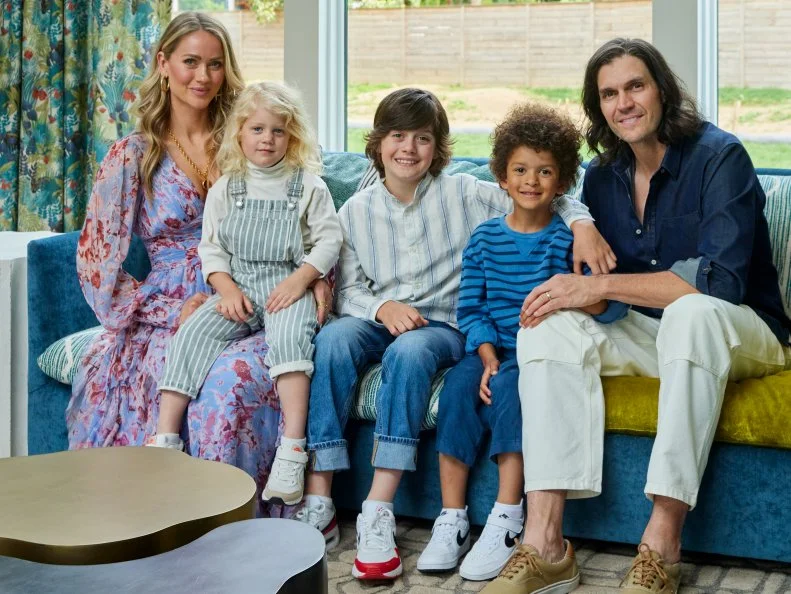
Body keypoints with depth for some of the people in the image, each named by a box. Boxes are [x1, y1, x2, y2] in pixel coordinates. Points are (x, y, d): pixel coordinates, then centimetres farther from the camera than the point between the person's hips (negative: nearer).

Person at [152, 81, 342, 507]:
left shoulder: (308, 185, 5)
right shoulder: (226, 188, 12)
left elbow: (329, 240, 2)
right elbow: (211, 247, 11)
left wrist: (301, 278, -13)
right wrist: (226, 288, -6)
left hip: (286, 286, -3)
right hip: (237, 287, 3)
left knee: (289, 336, -33)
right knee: (191, 334, -21)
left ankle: (292, 451, -37)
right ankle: (165, 439, -21)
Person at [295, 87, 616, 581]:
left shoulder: (463, 195, 3)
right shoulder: (357, 211, 10)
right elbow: (348, 289, 8)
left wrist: (582, 222, -20)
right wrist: (382, 306, -14)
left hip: (445, 325, -2)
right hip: (380, 319, 2)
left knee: (410, 351, -38)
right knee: (333, 337, -33)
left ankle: (378, 514, -40)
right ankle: (318, 504, -32)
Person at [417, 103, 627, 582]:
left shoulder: (569, 238, 0)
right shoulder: (485, 238, 9)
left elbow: (615, 307, -11)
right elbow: (470, 308, 4)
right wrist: (488, 357, -13)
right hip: (491, 349, 3)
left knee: (508, 388, -31)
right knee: (458, 386, -25)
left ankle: (507, 522, -26)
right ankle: (452, 520, -20)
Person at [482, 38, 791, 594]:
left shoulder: (718, 156, -13)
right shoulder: (603, 176, 5)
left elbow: (720, 281, -24)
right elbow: (592, 281, 9)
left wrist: (601, 285, -25)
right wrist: (565, 290, -17)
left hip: (739, 332, -5)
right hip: (648, 335, 5)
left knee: (691, 312, -39)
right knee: (549, 327, -20)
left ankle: (662, 544, -37)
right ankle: (545, 543, -31)